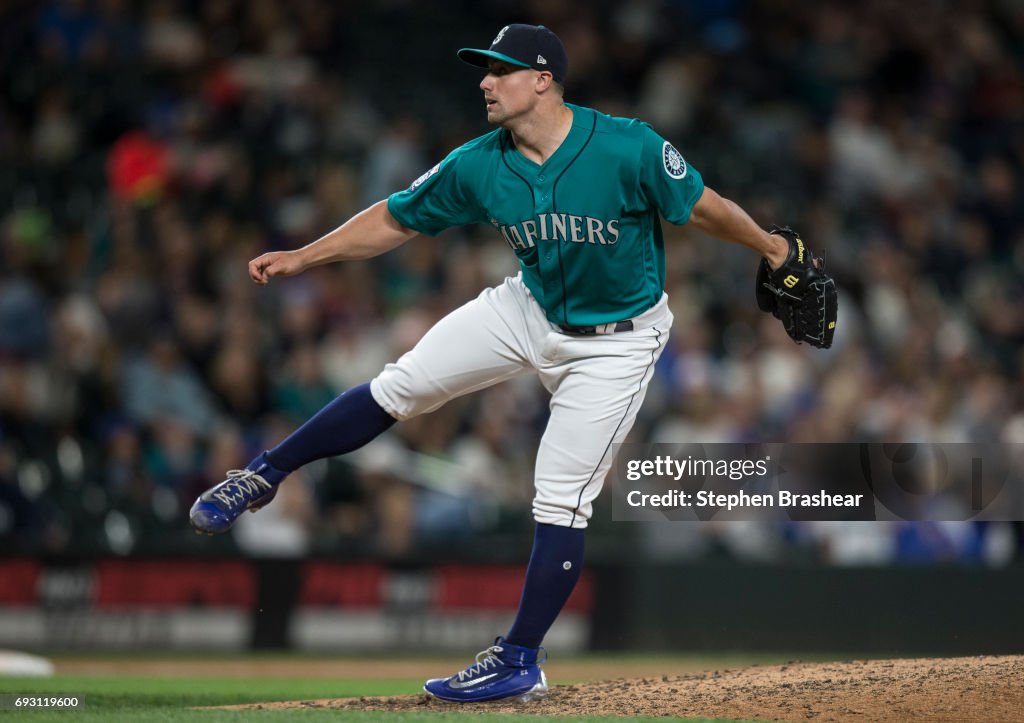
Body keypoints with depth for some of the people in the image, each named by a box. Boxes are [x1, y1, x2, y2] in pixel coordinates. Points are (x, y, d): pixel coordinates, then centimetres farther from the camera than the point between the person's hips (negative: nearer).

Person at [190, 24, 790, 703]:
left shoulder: (630, 149, -28)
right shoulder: (476, 168, -13)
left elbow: (705, 206, -16)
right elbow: (395, 220, -2)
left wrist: (773, 249, -7)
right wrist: (301, 258, -5)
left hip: (616, 341, -4)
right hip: (529, 310, 5)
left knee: (561, 499, -6)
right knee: (400, 386, -2)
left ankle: (520, 662, 3)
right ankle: (264, 476, 14)